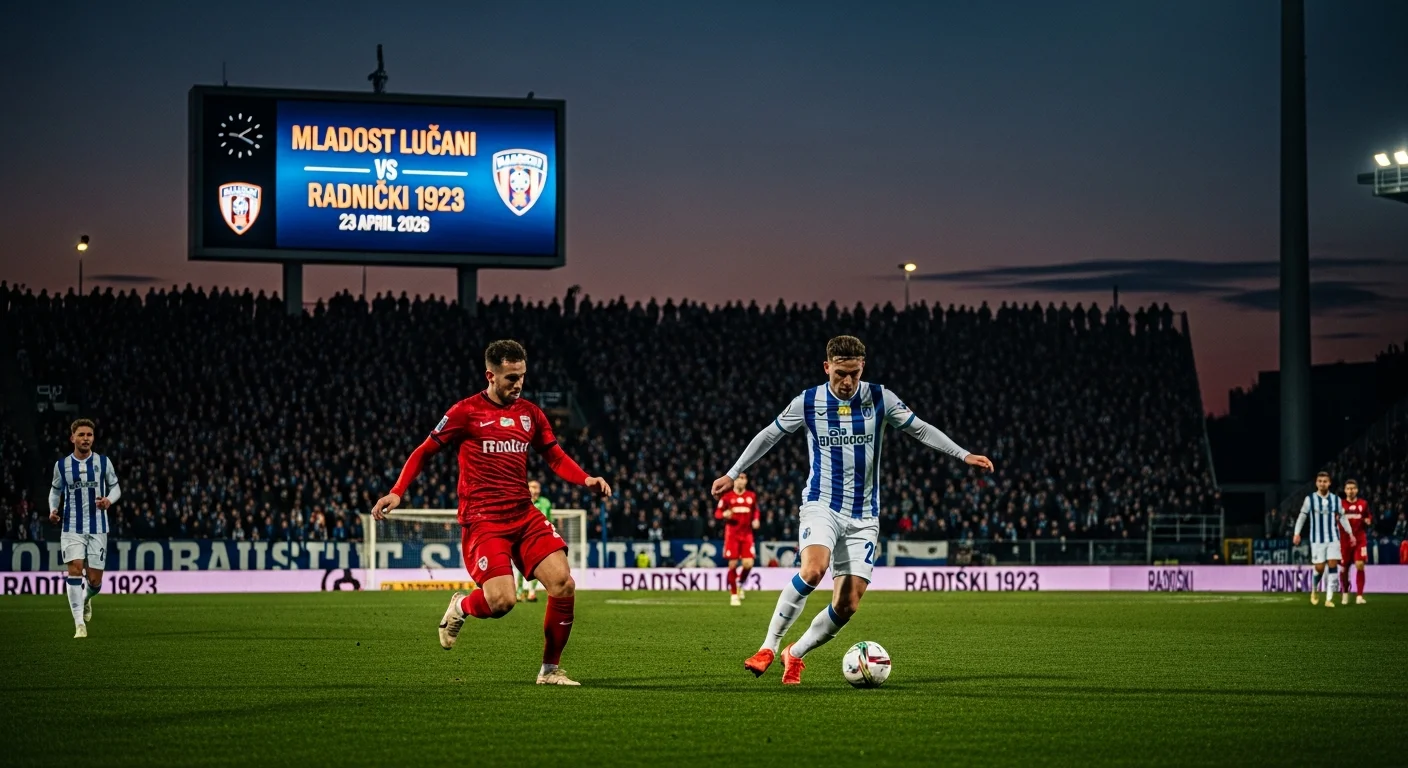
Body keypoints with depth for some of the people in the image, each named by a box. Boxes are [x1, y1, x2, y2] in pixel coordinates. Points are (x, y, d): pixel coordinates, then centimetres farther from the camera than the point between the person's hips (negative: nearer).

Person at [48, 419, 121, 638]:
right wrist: (53, 509, -3)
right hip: (72, 527, 0)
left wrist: (109, 500, -14)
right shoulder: (62, 465, 1)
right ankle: (79, 624, -14)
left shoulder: (103, 462, 0)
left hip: (98, 528, 0)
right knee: (75, 569, -17)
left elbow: (115, 487, 9)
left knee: (95, 581, 1)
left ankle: (86, 597, 39)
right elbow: (55, 490, 16)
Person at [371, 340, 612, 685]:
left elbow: (556, 457, 17)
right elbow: (424, 451, 2)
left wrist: (586, 479, -1)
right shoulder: (466, 412, -4)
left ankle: (550, 670, 5)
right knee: (502, 599, -20)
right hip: (483, 520, -5)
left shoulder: (529, 413, 11)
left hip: (525, 516, 5)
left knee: (564, 584, -11)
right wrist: (396, 492, -9)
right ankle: (460, 607, 17)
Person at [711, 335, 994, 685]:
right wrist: (733, 474, 15)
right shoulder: (807, 402, -2)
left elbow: (920, 429, 7)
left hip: (864, 515, 2)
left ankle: (795, 654, 16)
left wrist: (964, 455, -2)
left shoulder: (880, 399, -1)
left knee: (848, 605, -6)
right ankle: (768, 648, -21)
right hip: (821, 505, -2)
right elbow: (769, 436, 11)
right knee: (812, 570, -31)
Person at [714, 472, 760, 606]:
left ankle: (740, 584, 21)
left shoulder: (752, 496, 8)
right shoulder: (727, 497, 0)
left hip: (747, 534, 2)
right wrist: (724, 514, -19)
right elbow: (717, 514, 2)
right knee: (733, 564, -4)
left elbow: (755, 511, 22)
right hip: (732, 534, -2)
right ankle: (733, 594, 9)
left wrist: (755, 520, 3)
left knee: (748, 563, -10)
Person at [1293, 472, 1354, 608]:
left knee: (1333, 566, -10)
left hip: (1333, 539, 1)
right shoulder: (1310, 499, -1)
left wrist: (1350, 533, 10)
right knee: (1319, 568, -3)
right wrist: (1297, 533, -2)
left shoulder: (1336, 499, 5)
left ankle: (1329, 598, -8)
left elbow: (1342, 517, 14)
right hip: (1317, 539, -1)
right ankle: (1314, 590, 28)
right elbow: (1302, 516, 5)